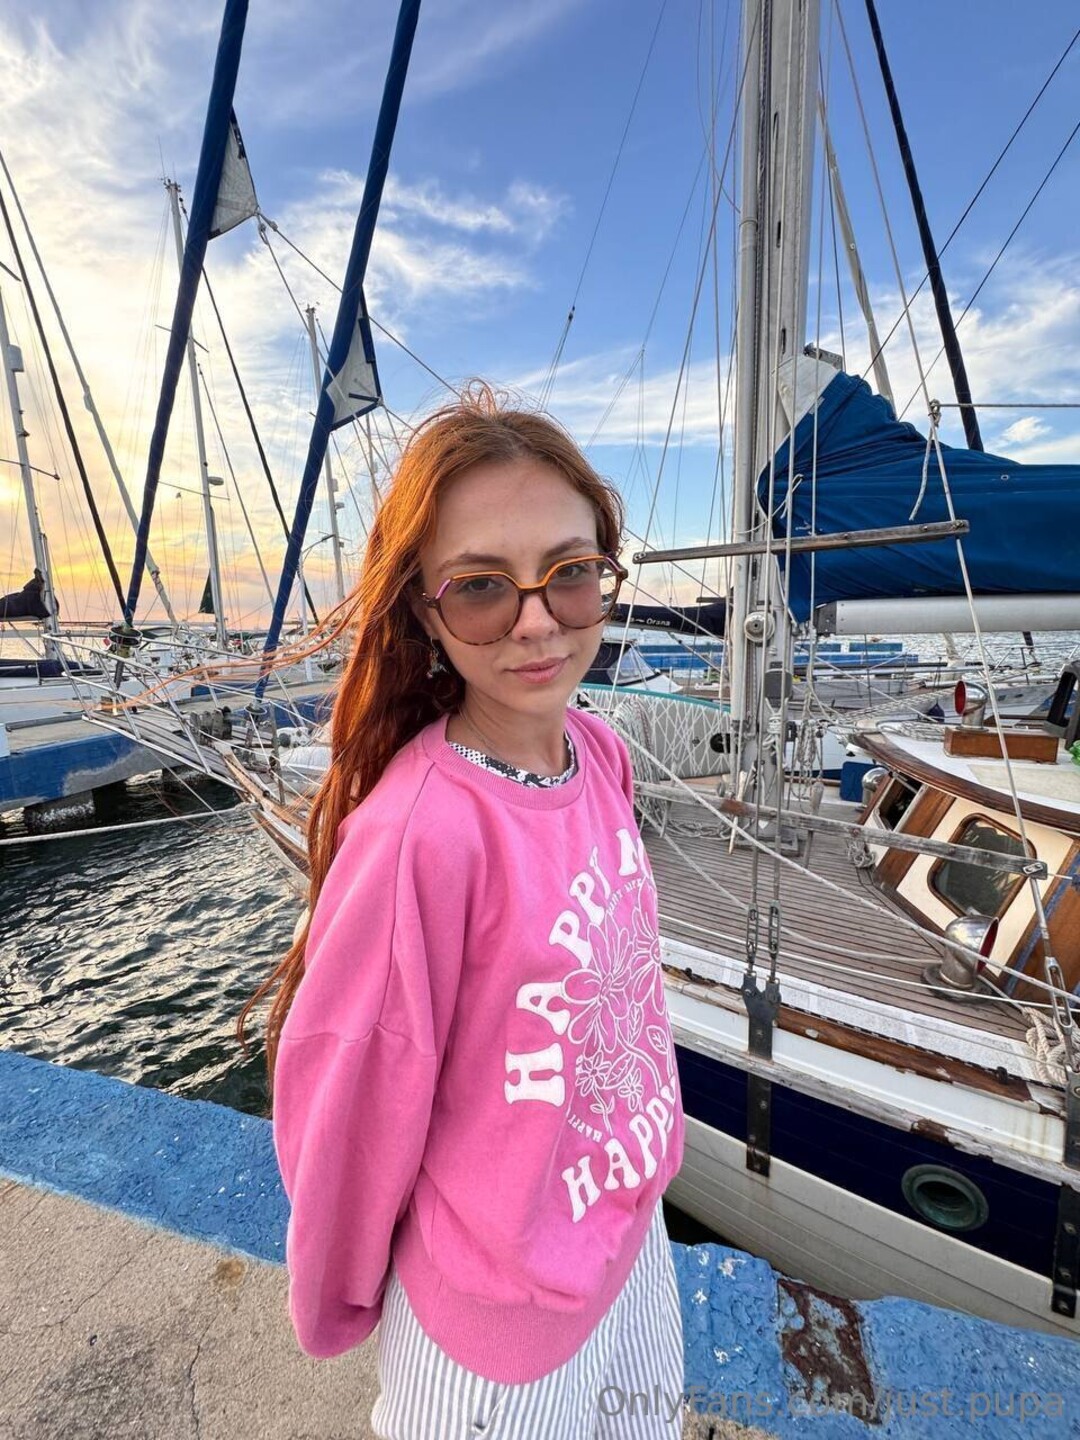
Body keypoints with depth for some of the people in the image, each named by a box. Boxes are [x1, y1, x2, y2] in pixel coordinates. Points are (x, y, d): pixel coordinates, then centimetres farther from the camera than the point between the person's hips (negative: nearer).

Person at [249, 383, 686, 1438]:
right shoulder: (421, 832, -35)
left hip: (633, 1226, 6)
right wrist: (342, 1304, -2)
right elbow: (348, 1106, -21)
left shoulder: (601, 754, -14)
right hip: (500, 1317, -5)